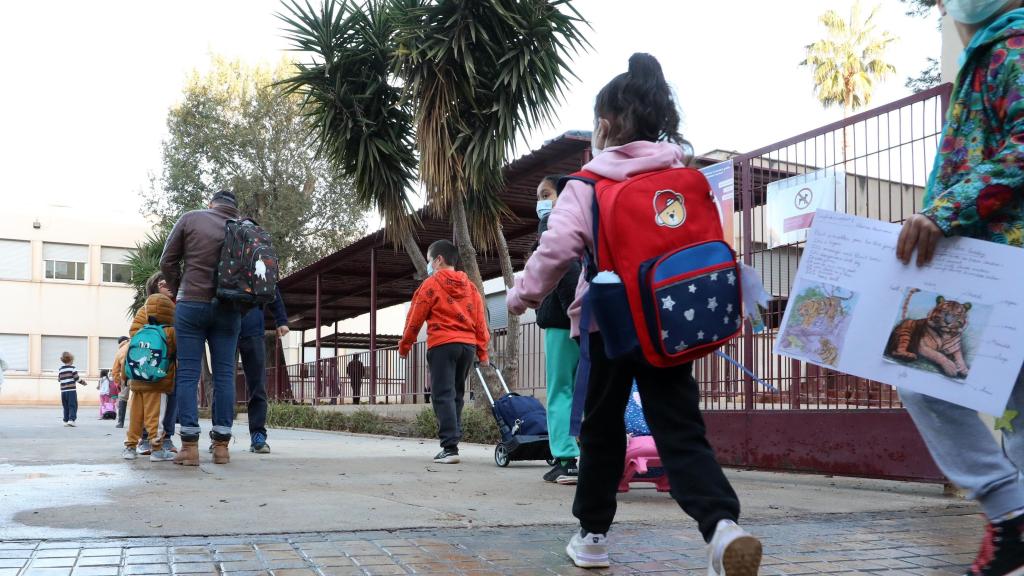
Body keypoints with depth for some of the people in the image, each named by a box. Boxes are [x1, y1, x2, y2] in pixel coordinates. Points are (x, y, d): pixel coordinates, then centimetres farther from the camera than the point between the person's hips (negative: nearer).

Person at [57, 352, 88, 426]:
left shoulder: (60, 369, 9)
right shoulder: (72, 368, -6)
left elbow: (59, 379, 15)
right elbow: (77, 378, -7)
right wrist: (83, 382, 9)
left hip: (63, 390, 5)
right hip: (71, 390, -5)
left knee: (66, 407, 13)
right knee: (73, 406, -3)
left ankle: (66, 421, 13)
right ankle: (71, 419, -15)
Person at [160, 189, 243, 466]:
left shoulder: (191, 218, 3)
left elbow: (167, 262, 4)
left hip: (191, 305, -2)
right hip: (228, 309, 2)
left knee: (188, 373, 1)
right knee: (224, 374, 5)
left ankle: (190, 446, -3)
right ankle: (221, 446, 5)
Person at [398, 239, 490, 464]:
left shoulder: (432, 284, -1)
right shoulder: (470, 286, 14)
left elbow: (415, 318, 1)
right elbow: (480, 321, 11)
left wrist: (404, 345, 12)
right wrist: (482, 351, 14)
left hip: (443, 345, -6)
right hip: (468, 345, 6)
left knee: (443, 396, -6)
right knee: (456, 395, 15)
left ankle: (450, 447, -15)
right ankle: (452, 440, 16)